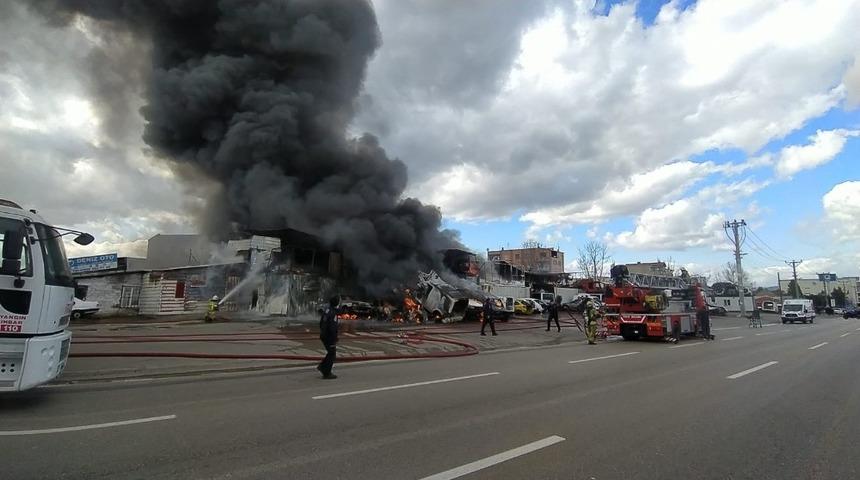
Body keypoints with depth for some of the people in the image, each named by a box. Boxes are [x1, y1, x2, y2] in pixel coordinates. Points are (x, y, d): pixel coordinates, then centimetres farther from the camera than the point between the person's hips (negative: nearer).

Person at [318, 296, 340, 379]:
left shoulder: (326, 311, 9)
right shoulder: (333, 313, -20)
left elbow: (321, 323, 17)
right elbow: (333, 327, -25)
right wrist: (335, 340, -20)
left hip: (324, 336, 9)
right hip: (329, 337, -9)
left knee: (331, 353, 21)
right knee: (332, 355, 1)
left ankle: (322, 366, 14)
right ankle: (326, 374, 6)